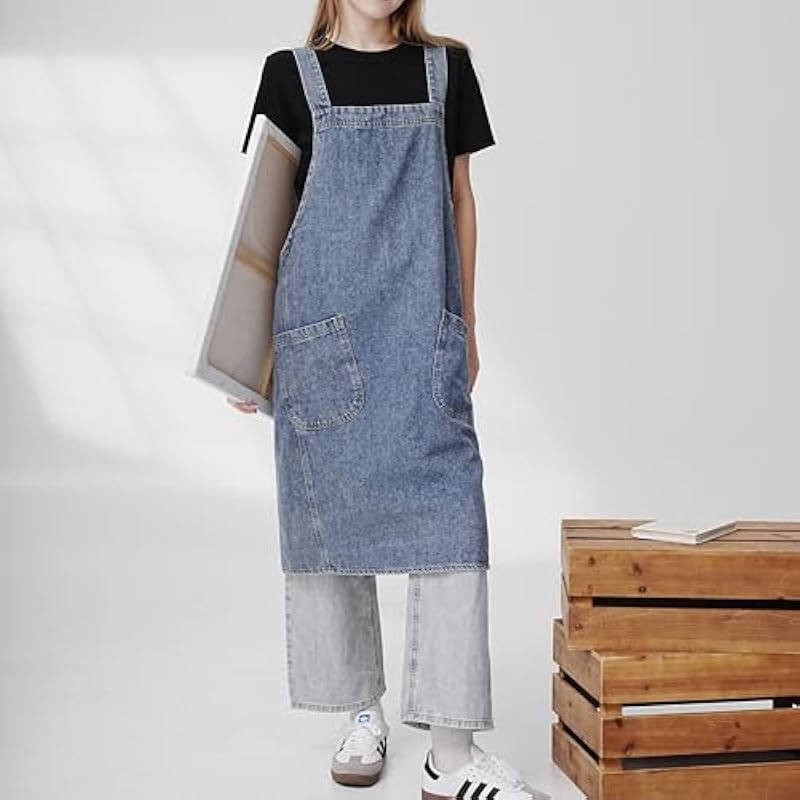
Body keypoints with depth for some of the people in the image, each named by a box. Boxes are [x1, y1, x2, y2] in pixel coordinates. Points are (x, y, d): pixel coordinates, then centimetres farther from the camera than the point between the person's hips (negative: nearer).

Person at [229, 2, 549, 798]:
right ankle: (361, 713, 23)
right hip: (324, 329, 0)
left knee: (447, 515, -7)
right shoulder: (292, 73, 6)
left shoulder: (447, 67, 11)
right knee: (328, 510, 5)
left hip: (423, 329, 1)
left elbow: (459, 203, 14)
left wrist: (465, 327, 12)